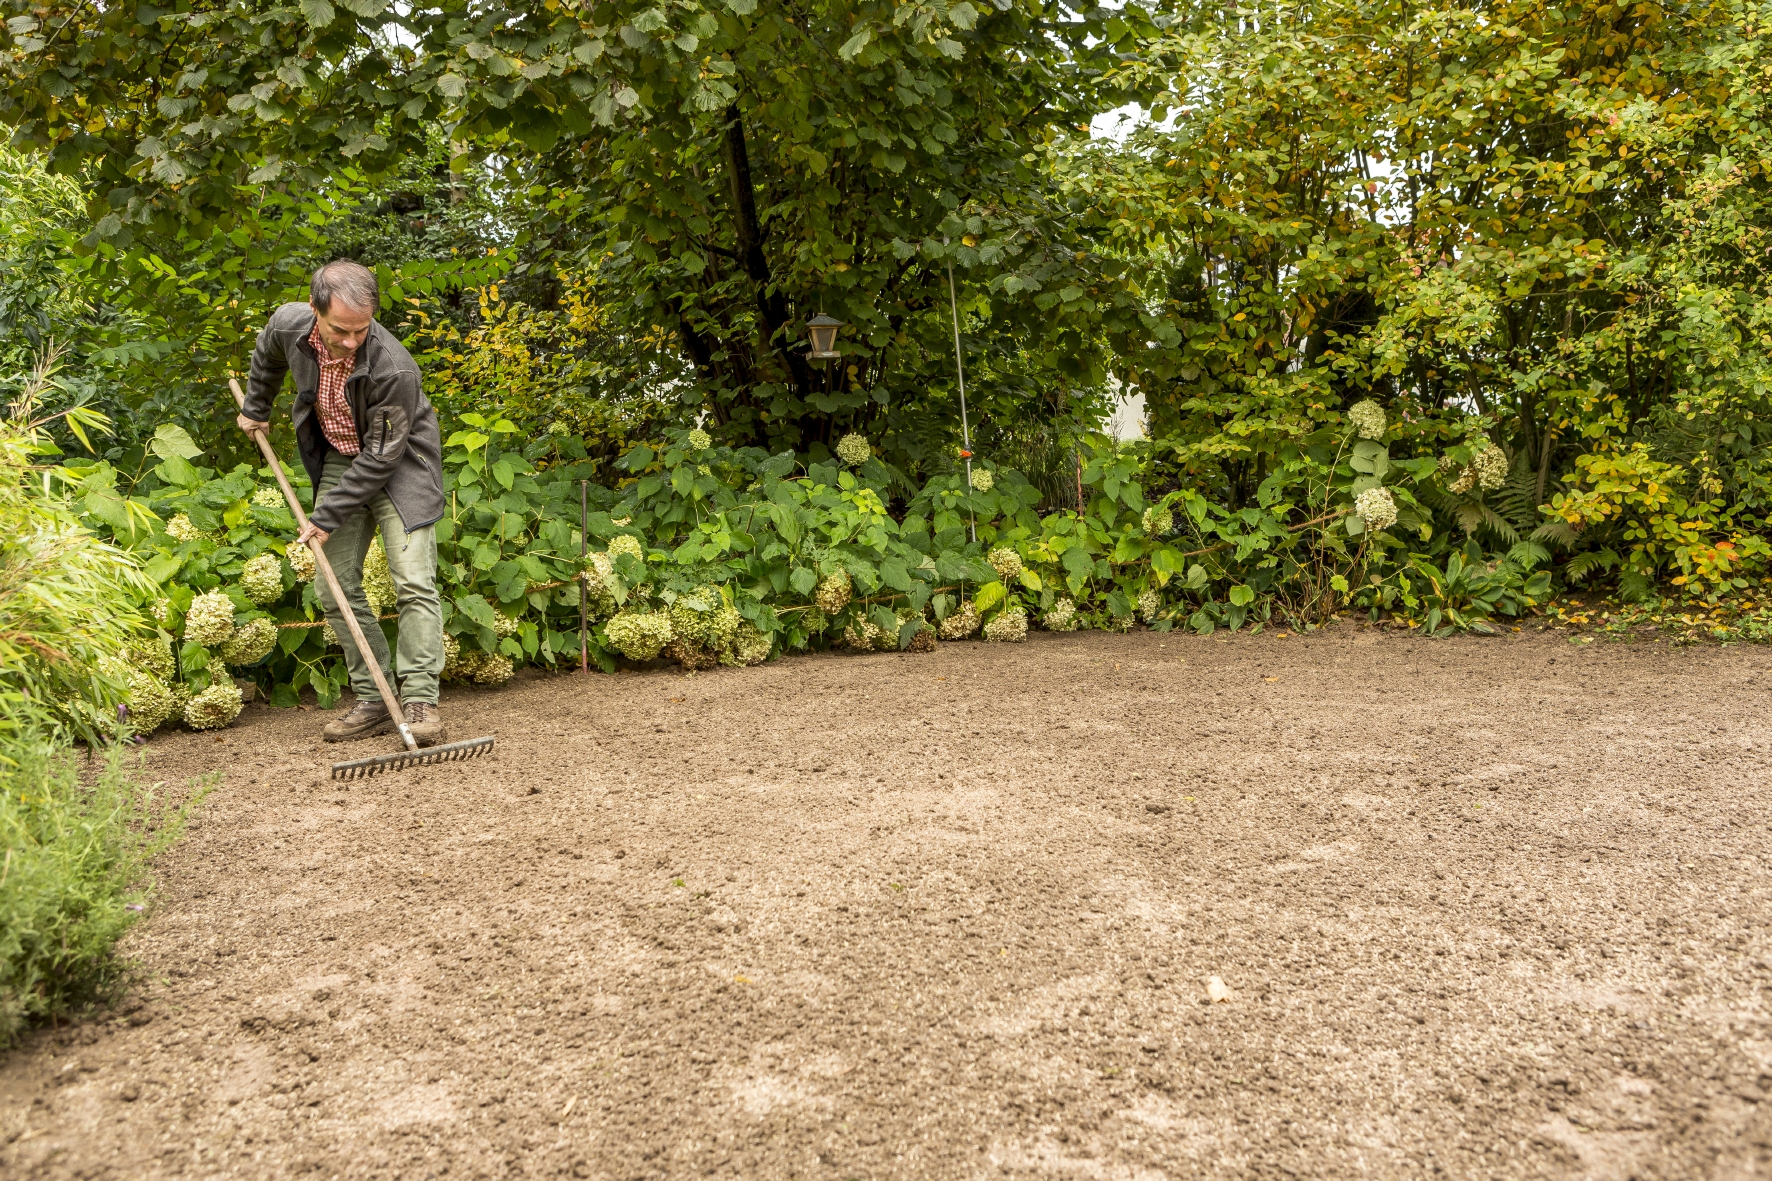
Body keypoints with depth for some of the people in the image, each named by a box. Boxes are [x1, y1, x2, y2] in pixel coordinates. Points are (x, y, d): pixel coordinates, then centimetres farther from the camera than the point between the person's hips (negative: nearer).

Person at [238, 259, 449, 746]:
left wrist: (327, 515, -20)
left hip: (397, 464, -6)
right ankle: (373, 701, 9)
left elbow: (381, 456, -25)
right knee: (336, 587, 3)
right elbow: (268, 355, 12)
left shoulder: (393, 368, -32)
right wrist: (256, 408, 25)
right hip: (337, 459, 6)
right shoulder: (289, 324, -16)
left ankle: (420, 701, -14)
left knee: (413, 581, -17)